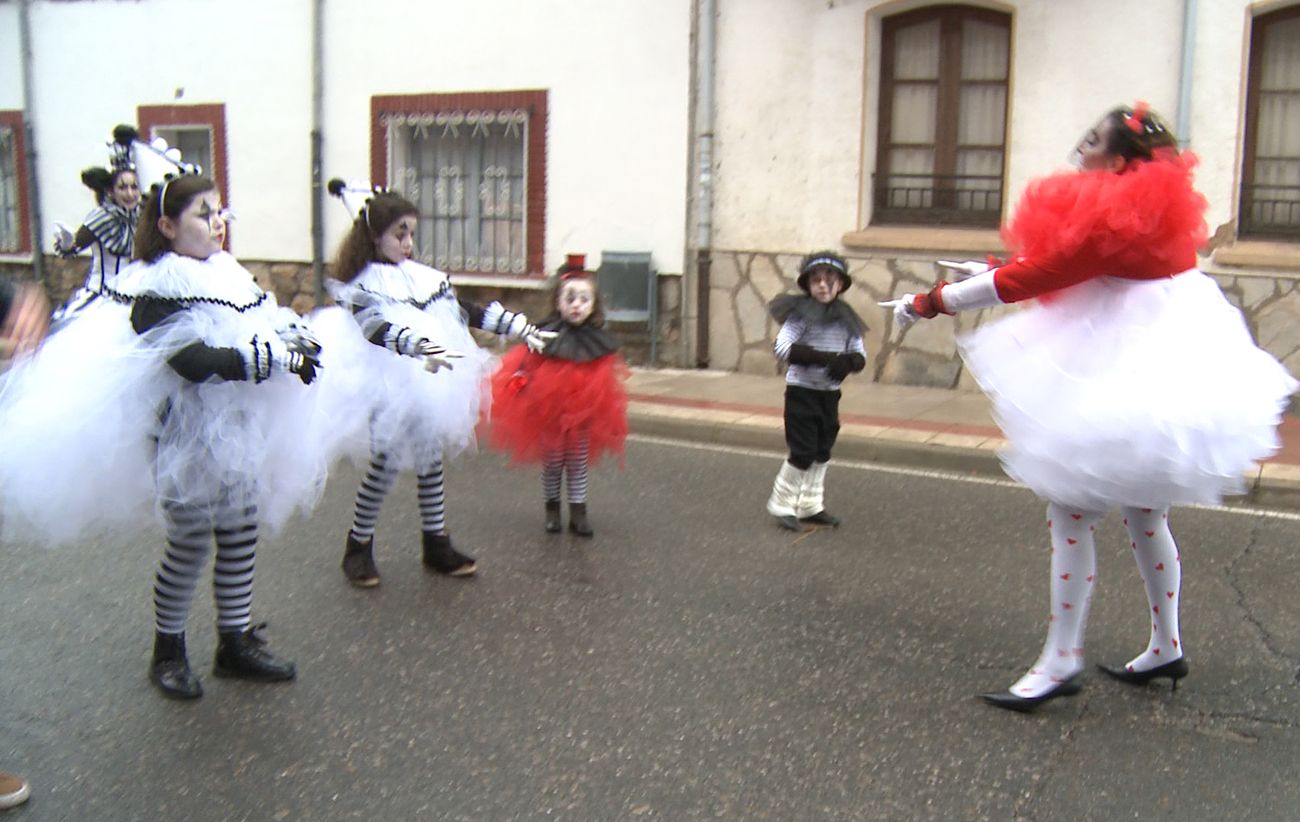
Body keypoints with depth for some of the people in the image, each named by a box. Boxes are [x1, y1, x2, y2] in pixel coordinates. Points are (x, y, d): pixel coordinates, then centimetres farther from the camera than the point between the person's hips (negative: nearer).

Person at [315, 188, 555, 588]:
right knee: (387, 464, -2)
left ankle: (436, 543, 24)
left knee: (432, 458, 11)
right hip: (388, 387, -6)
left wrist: (521, 327, 3)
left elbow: (469, 311, 9)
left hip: (430, 386, 6)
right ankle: (358, 546, 16)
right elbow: (379, 329, -31)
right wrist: (422, 347, -48)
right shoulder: (362, 287, -12)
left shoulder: (425, 278, 7)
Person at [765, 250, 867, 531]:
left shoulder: (845, 318, 6)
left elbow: (860, 355, 6)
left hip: (829, 393, 6)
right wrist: (821, 357, -27)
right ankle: (781, 504, 10)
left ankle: (810, 507, 25)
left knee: (822, 453, 12)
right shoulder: (801, 313, -11)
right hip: (802, 391, -6)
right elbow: (781, 346, -21)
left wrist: (848, 362, -18)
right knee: (803, 452, -7)